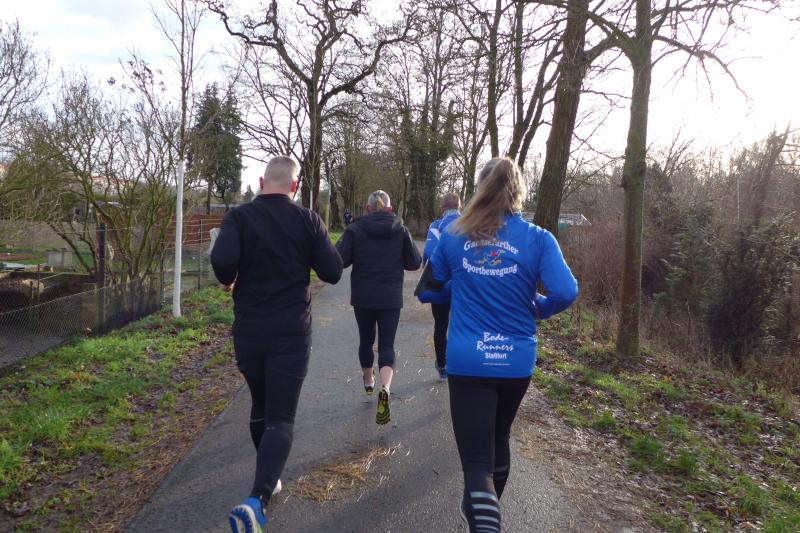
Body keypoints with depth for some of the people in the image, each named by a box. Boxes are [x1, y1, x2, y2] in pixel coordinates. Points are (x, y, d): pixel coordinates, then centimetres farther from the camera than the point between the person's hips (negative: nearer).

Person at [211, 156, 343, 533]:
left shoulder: (239, 216, -2)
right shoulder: (307, 220, -3)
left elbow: (222, 259, -19)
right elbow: (332, 272, -3)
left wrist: (230, 282, 2)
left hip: (248, 331, 2)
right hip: (291, 333, -2)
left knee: (260, 407, 23)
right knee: (280, 419, 0)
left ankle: (269, 479, 38)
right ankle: (257, 500, -16)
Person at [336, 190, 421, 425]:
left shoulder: (355, 229, -7)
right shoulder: (400, 230, -3)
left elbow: (339, 260, -13)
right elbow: (415, 262, 0)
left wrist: (359, 258, 7)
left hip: (362, 297, 1)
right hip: (391, 298, 0)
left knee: (366, 339, 20)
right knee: (387, 344, 3)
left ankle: (368, 381, 41)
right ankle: (385, 388, -22)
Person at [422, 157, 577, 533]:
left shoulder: (454, 235, 0)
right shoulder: (538, 238, -5)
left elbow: (434, 281, 14)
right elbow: (566, 292, -14)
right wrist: (537, 309, 5)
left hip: (467, 361, -1)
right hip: (516, 361, 2)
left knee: (476, 457, 0)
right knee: (498, 437, 26)